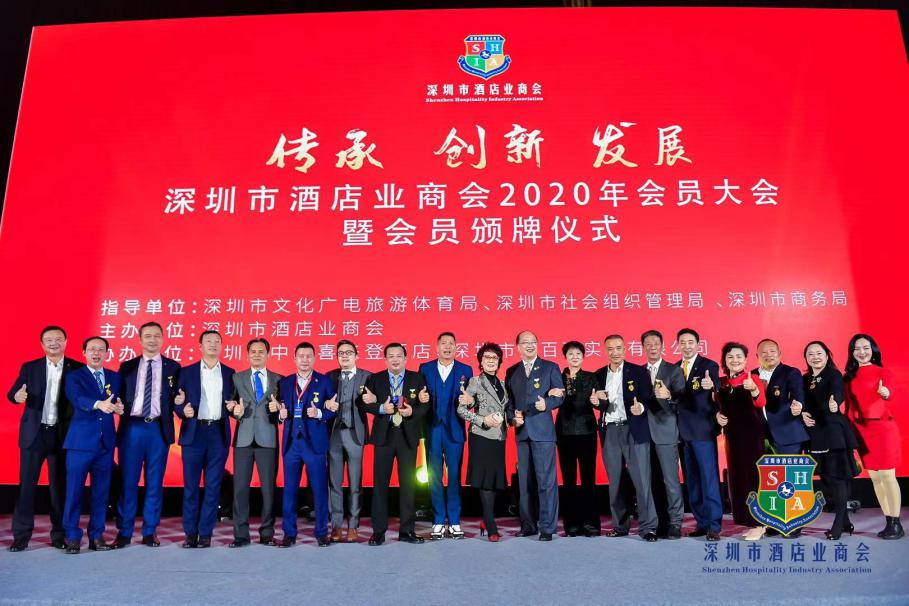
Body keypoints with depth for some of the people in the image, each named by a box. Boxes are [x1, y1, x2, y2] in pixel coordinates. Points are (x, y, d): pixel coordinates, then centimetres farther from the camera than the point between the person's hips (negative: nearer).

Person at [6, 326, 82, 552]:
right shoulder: (29, 368, 6)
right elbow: (12, 393, -3)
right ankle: (21, 535, 13)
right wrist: (17, 395, -27)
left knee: (60, 485, 5)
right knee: (26, 484, 3)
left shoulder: (77, 369, 1)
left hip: (62, 434, -1)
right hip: (34, 433, 1)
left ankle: (60, 535, 15)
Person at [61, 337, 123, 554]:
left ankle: (96, 536, 18)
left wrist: (120, 407, -16)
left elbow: (119, 403, 9)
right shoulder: (74, 377, -1)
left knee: (101, 492, 8)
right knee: (74, 491, 0)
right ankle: (72, 537, 11)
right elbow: (78, 398, -20)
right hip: (81, 441, -3)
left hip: (106, 442, 4)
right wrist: (99, 404, -40)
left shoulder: (115, 377, 12)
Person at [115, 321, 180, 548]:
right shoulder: (127, 366, 10)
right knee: (128, 482, 3)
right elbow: (120, 396, 7)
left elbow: (177, 398, 6)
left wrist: (179, 401, -16)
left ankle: (150, 532, 15)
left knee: (155, 483, 5)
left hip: (158, 429, 0)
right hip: (131, 428, 0)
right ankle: (124, 532, 14)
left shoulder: (173, 367, 7)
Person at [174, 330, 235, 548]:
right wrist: (183, 410, -14)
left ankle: (206, 533, 10)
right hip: (194, 432, 0)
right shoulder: (187, 372, 7)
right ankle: (190, 533, 13)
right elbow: (177, 403, 6)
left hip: (219, 433, 1)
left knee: (213, 486, 3)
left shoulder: (230, 373, 10)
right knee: (190, 485, 3)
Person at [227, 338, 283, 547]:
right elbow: (232, 406, 7)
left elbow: (283, 411, 7)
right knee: (240, 487, 1)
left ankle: (267, 533, 13)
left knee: (269, 487, 2)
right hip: (243, 438, 1)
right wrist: (236, 412, -15)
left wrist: (278, 408, -14)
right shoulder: (237, 378, 12)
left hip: (268, 439, 0)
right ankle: (241, 534, 10)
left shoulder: (278, 379, 10)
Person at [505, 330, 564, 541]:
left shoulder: (550, 367, 7)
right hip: (521, 431, 4)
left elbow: (560, 396, 1)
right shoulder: (511, 372, 16)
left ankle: (547, 527, -1)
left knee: (546, 480, -7)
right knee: (525, 481, 8)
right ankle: (528, 525, 16)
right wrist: (512, 417, -3)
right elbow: (509, 400, 14)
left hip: (542, 430, -3)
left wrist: (547, 404, -17)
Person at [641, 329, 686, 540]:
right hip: (645, 432, 4)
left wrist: (669, 395, -27)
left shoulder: (674, 370, 3)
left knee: (670, 479, -5)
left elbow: (682, 397, -8)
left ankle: (675, 523, 2)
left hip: (665, 431, -4)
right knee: (654, 480, 5)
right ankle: (660, 522, 12)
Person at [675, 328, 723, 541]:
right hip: (682, 431, 6)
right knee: (691, 481, 10)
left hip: (702, 429, -6)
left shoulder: (709, 366, -4)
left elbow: (717, 394, -19)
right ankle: (702, 522, 19)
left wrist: (711, 386, -40)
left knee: (709, 478, -4)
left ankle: (714, 525, 2)